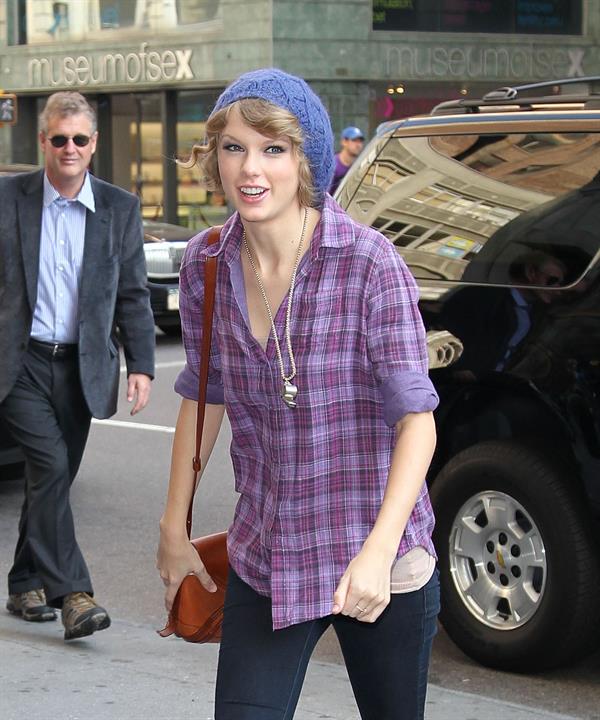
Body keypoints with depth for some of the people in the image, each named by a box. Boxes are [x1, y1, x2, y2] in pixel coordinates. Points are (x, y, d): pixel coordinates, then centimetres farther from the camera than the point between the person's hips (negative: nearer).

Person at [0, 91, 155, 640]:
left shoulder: (120, 209, 5)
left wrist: (141, 365, -1)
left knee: (53, 476, 10)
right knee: (50, 467, -15)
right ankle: (71, 594, -15)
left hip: (80, 367, 3)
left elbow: (133, 294, 7)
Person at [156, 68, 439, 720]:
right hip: (263, 560, 3)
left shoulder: (368, 263, -15)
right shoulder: (205, 265, -1)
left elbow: (417, 418, -16)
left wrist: (378, 552, -27)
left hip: (375, 564, -3)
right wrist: (173, 530, 16)